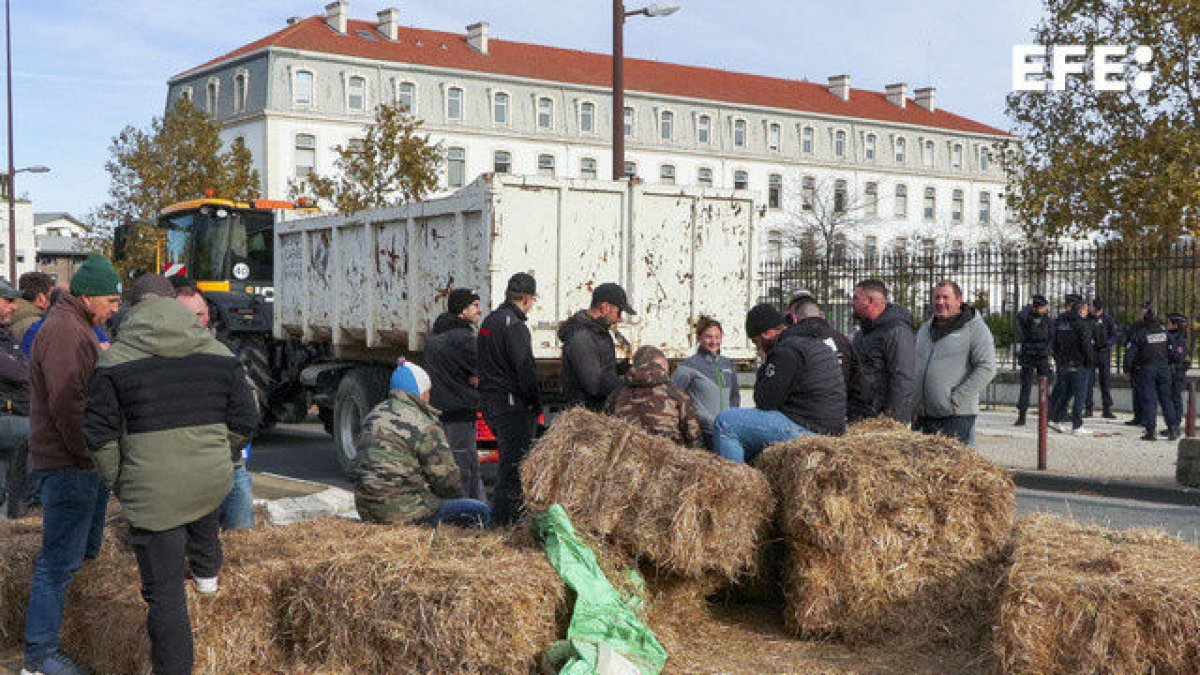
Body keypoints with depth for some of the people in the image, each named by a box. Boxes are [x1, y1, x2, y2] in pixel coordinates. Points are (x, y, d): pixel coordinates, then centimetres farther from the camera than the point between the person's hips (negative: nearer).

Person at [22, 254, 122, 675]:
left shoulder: (77, 326, 18)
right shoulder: (63, 329, -17)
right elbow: (67, 404, -24)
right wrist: (91, 454, -21)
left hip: (85, 463, 11)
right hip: (69, 465, -11)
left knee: (85, 547, 17)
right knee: (61, 558, -6)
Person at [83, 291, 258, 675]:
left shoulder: (115, 361, -8)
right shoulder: (221, 354, -1)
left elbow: (100, 436, -7)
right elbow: (244, 423, 3)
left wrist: (117, 483, 9)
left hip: (152, 493, -4)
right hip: (214, 482, 4)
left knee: (164, 592, 7)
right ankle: (206, 572, 55)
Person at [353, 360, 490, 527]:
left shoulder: (373, 415, 12)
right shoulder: (424, 425, -14)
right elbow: (446, 477, -12)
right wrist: (456, 495, 11)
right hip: (404, 513, -9)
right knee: (481, 512, -1)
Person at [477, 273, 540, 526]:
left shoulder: (489, 321, 15)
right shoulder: (514, 326, -16)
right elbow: (525, 369, -18)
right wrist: (537, 403, -8)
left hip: (489, 400, 10)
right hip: (513, 405, -10)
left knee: (510, 460, 18)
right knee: (514, 465, -6)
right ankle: (502, 520, -6)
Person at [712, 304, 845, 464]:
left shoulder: (787, 350, -14)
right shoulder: (818, 344, 19)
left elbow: (764, 402, -13)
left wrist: (765, 365, -1)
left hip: (805, 428, -11)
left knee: (724, 422, -12)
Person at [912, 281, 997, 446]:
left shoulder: (975, 328, -3)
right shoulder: (925, 329, 18)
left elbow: (987, 368, -12)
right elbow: (913, 365, 24)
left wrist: (957, 399, -16)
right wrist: (913, 403, 11)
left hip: (957, 416, -6)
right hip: (922, 417, 6)